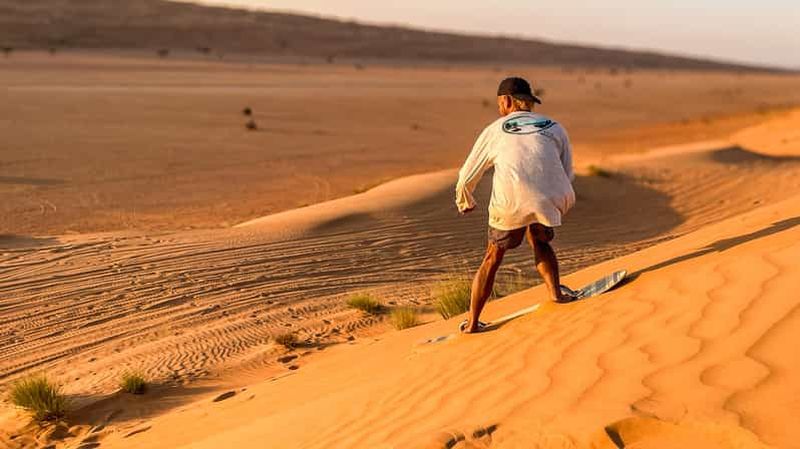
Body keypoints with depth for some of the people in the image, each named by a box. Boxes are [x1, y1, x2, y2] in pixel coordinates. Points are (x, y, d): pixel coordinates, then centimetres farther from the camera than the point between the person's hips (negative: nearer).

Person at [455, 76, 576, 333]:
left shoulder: (495, 129, 17)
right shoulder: (555, 128, 22)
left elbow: (467, 176, 22)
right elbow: (568, 175, 21)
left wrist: (464, 203, 41)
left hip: (510, 204, -2)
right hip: (551, 201, 2)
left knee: (493, 258, 14)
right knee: (540, 241, 31)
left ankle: (472, 323, 14)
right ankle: (556, 293, 16)